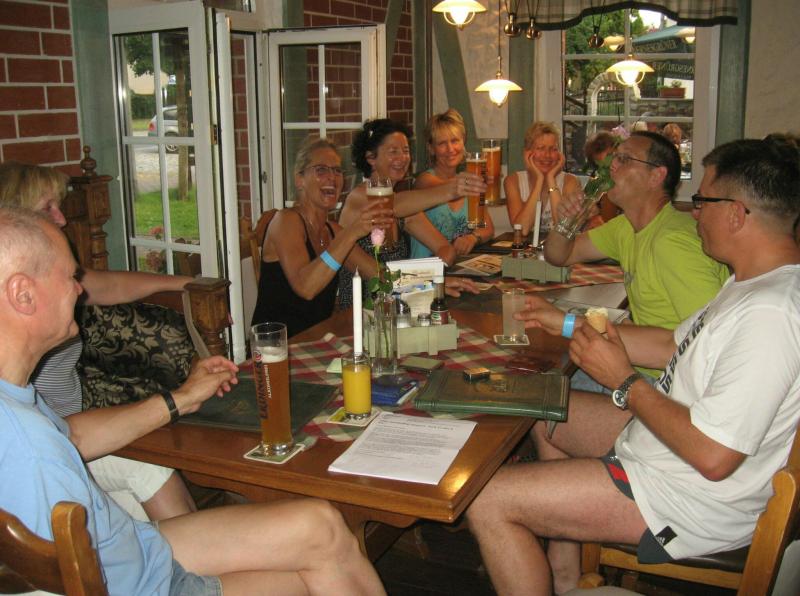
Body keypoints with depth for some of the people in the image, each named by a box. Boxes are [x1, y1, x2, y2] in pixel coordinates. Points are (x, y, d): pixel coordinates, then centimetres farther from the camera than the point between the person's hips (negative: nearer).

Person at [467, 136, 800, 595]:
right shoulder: (760, 282, 4)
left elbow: (712, 456, -32)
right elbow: (674, 346, 13)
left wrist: (624, 382, -19)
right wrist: (567, 323, 14)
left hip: (690, 501, -11)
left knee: (488, 501, -14)